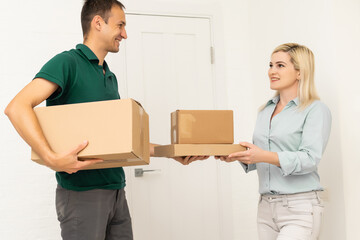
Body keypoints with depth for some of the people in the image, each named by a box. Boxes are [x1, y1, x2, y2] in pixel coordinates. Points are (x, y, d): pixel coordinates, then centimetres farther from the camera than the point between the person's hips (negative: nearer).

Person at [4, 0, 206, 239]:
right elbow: (17, 107, -21)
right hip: (82, 193, -8)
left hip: (116, 191, 8)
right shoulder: (68, 63, -9)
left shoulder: (111, 77, 17)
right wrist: (51, 158, -31)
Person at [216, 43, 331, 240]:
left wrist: (265, 156, -26)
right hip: (266, 207, 7)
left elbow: (310, 159, -16)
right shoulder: (265, 111, 16)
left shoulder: (316, 110, -4)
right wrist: (238, 155, -1)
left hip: (299, 208, -6)